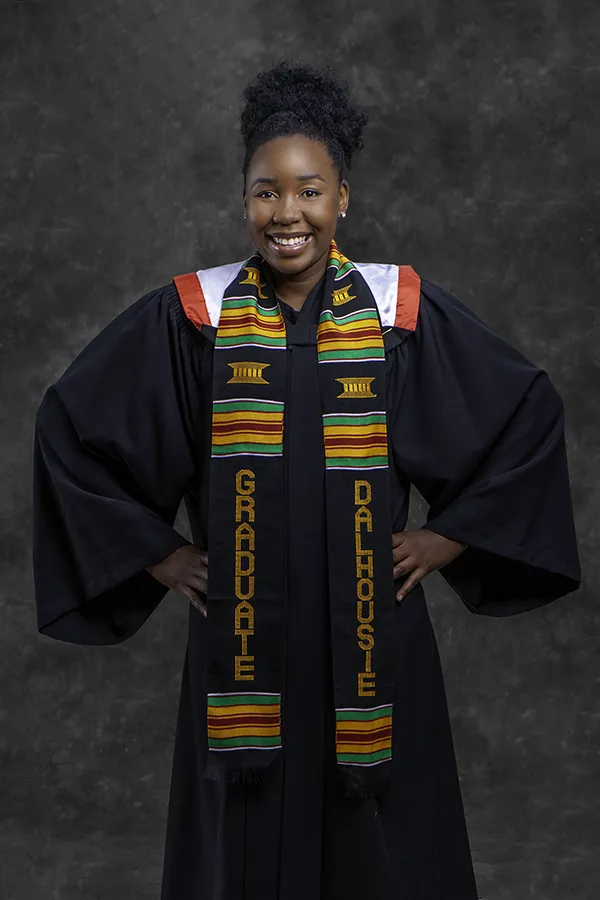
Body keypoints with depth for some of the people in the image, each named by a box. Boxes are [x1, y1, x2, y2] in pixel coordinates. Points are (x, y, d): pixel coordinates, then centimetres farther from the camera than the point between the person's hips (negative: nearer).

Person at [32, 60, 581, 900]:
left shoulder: (405, 310, -1)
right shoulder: (190, 315, -2)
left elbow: (530, 411, 7)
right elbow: (70, 422, 4)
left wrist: (449, 536, 2)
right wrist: (157, 553, 1)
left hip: (371, 638, 0)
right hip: (242, 642, 0)